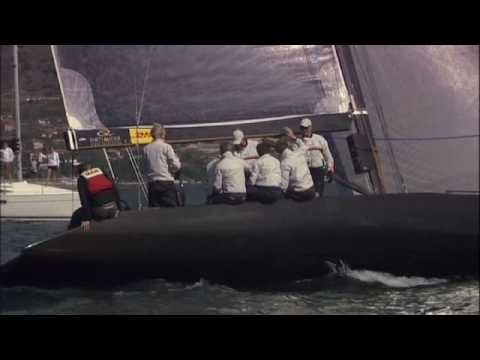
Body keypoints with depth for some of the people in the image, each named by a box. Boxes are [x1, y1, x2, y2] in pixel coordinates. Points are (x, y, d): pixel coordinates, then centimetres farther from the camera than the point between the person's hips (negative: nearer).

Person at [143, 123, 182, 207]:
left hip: (152, 184, 4)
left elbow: (147, 167, 8)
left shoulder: (146, 149, 5)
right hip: (166, 183, -4)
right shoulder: (166, 147, -5)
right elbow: (176, 165, -5)